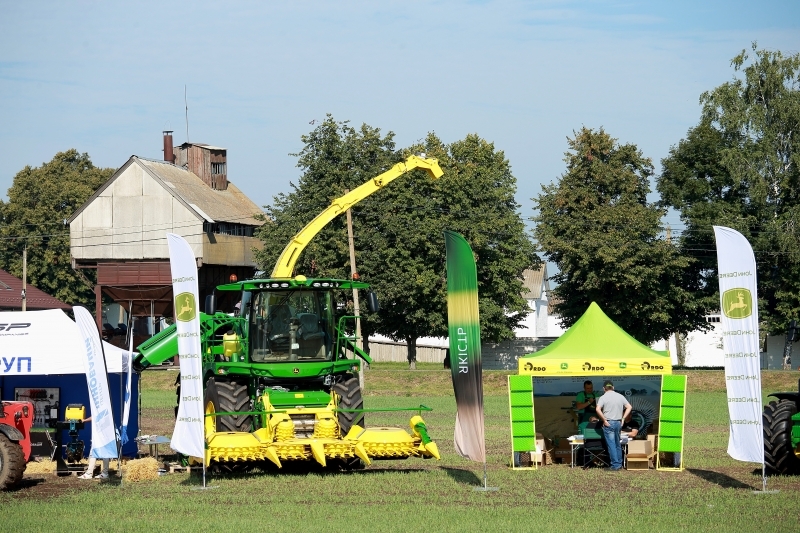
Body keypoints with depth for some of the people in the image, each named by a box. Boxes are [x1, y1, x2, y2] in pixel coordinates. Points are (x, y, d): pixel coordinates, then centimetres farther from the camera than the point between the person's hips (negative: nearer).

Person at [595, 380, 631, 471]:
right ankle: (619, 463, 21)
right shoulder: (620, 396, 6)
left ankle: (615, 465, -4)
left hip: (609, 423, -5)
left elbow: (598, 410, -21)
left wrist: (604, 420, -13)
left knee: (611, 444, -2)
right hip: (618, 423, 5)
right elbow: (629, 407, 7)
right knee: (618, 444, 16)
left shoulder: (603, 397, -7)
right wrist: (623, 418, 8)